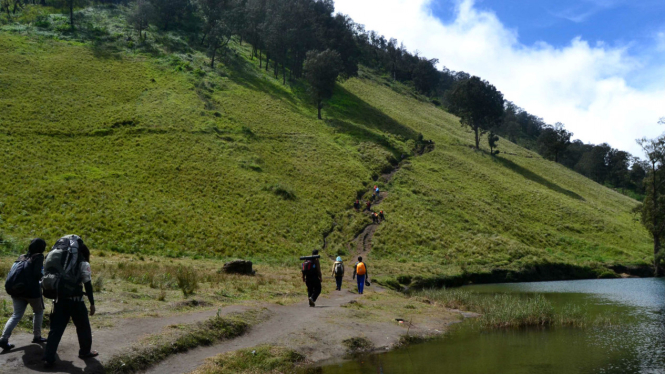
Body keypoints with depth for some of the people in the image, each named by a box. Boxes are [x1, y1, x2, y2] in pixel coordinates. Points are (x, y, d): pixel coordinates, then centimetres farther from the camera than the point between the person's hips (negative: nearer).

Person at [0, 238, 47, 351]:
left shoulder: (22, 257, 15)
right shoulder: (38, 256, -6)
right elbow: (37, 274, -16)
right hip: (32, 290, -6)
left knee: (16, 315, 9)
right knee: (38, 312, 15)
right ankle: (37, 336, 19)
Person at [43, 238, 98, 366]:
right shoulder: (83, 264, -4)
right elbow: (88, 284, -8)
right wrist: (92, 303, -4)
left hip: (60, 299, 5)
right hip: (75, 300, -5)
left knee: (56, 328, 6)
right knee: (83, 327, 13)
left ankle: (48, 358, 0)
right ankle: (85, 352, 26)